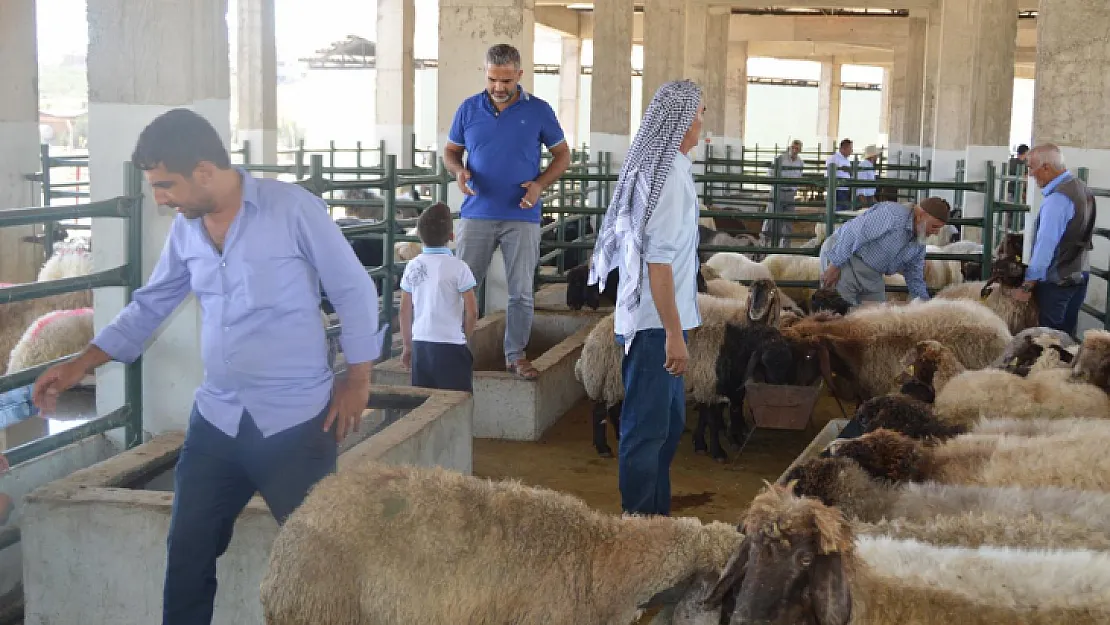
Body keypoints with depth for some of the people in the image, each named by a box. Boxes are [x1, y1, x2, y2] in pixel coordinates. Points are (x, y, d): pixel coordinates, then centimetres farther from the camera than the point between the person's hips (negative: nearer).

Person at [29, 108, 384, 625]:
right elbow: (150, 305, 15)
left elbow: (354, 290, -7)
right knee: (187, 554, 12)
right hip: (216, 418, 6)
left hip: (296, 420, -5)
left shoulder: (293, 208, -13)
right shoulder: (185, 229, 5)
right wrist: (79, 365, 10)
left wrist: (357, 378, -5)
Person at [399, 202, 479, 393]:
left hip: (420, 343, 5)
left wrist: (407, 345, 17)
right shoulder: (458, 267, -9)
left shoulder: (412, 266, 3)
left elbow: (405, 311, 8)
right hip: (451, 346, -5)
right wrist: (464, 337, 10)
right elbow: (472, 312, -9)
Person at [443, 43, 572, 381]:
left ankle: (516, 354, 15)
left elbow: (562, 155, 7)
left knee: (521, 291, 2)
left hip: (522, 216, -1)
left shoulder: (538, 110, 0)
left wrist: (540, 184, -10)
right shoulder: (469, 109, 4)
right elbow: (450, 151, 14)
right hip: (476, 214, 1)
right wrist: (459, 171, -9)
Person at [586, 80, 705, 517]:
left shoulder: (655, 165, 12)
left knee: (669, 420, 17)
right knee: (648, 428, -2)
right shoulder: (670, 173, -17)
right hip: (656, 323, -10)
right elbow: (659, 259, -22)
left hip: (652, 320, 10)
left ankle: (656, 511, 27)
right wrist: (674, 333, -21)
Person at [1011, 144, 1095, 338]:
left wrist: (1027, 285, -20)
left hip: (1056, 283, -9)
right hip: (1080, 276, 9)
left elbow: (1046, 244, -24)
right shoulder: (1082, 189, 7)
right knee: (1067, 334, 15)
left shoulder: (1058, 198, -22)